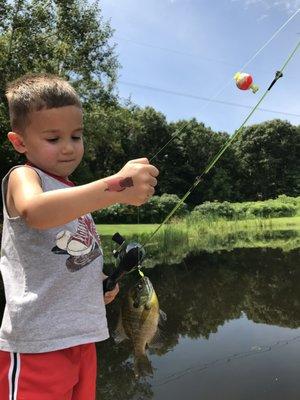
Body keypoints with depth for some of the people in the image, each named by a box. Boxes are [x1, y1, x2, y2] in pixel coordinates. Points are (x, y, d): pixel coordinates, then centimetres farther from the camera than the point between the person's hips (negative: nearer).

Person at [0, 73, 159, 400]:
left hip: (83, 336, 8)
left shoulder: (74, 194, 16)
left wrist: (99, 282, 8)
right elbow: (34, 211, -34)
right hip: (37, 343, -8)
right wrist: (116, 187, -44)